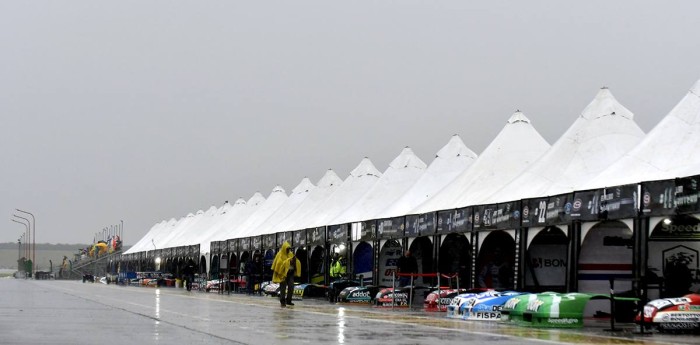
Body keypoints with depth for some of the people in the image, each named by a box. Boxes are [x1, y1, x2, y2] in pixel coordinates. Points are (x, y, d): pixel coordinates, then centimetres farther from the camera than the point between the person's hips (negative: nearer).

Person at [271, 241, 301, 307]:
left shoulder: (291, 254, 12)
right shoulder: (280, 254, -6)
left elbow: (295, 263, 10)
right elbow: (280, 263, -17)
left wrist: (295, 259, -11)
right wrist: (288, 260, -23)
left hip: (290, 273, 5)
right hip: (283, 273, -5)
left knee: (291, 287, 0)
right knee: (283, 288, -2)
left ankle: (288, 301, 11)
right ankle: (282, 301, 4)